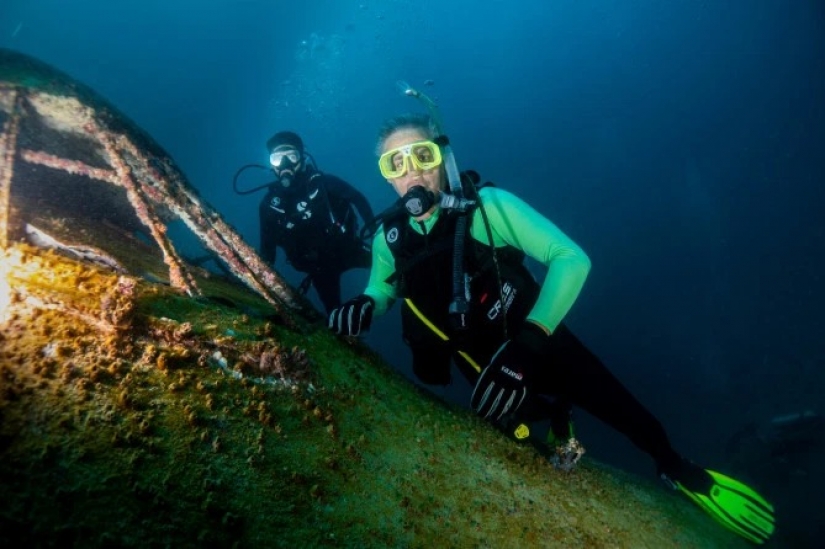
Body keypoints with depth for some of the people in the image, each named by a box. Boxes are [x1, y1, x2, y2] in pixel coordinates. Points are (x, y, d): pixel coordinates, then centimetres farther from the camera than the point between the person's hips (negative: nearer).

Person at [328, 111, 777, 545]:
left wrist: (528, 342, -42)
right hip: (486, 367, 3)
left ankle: (681, 472, 38)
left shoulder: (485, 205, -26)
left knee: (628, 415, 7)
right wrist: (365, 304, -21)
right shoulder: (389, 239, -14)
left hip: (543, 343, -2)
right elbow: (382, 289, 5)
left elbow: (572, 259, -31)